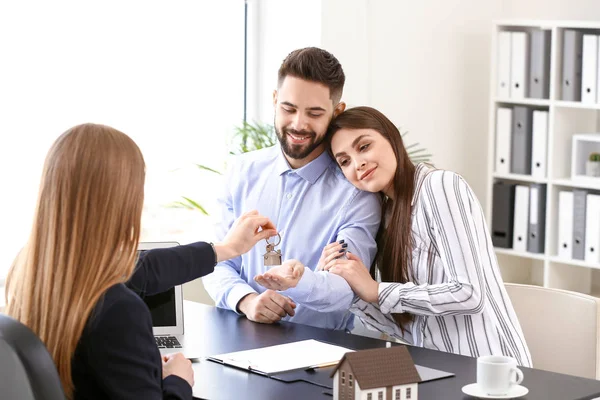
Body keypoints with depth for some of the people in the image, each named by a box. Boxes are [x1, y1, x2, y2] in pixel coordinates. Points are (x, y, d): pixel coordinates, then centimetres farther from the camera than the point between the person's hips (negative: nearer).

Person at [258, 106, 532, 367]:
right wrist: (347, 288, -7)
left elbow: (470, 294, -18)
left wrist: (376, 291, -13)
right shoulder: (386, 213, 12)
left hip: (486, 365, -6)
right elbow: (407, 327, 6)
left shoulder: (441, 185, -10)